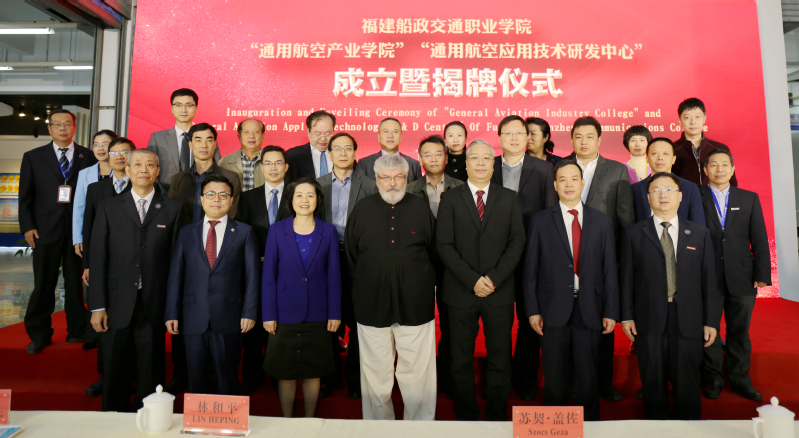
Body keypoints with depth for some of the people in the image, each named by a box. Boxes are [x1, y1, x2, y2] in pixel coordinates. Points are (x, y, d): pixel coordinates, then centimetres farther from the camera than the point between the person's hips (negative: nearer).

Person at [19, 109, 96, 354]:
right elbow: (25, 196, 8)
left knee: (76, 281, 6)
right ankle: (40, 335, 19)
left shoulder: (88, 156, 6)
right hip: (46, 230, 1)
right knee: (43, 283, 5)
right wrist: (27, 227, -2)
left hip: (79, 230, -1)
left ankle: (78, 331, 18)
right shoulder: (33, 157, 10)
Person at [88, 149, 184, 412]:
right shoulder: (108, 208, 7)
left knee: (151, 374, 8)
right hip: (117, 304, 1)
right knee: (114, 374, 11)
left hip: (155, 306, -1)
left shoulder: (172, 209, 5)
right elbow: (98, 259, 2)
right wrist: (97, 306, -4)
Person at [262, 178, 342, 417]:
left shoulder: (328, 232, 1)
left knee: (313, 371, 11)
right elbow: (269, 275, -1)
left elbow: (334, 275, 2)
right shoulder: (277, 230, 0)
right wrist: (269, 314, -4)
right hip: (285, 314, 0)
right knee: (285, 372, 9)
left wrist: (335, 313, -1)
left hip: (317, 315, 1)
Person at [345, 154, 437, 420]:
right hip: (372, 304, 1)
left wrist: (421, 283, 10)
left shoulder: (421, 208, 5)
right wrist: (368, 282, 11)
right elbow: (351, 255, 11)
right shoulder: (362, 209, 4)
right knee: (376, 373, 11)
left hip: (415, 303, 0)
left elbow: (434, 253, 12)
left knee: (417, 371, 6)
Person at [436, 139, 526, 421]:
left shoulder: (509, 198, 8)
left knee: (499, 358, 8)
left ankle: (497, 417, 25)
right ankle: (465, 416, 25)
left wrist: (494, 278, -11)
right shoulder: (450, 198, 3)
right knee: (461, 359, 9)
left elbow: (517, 241, 1)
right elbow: (444, 245, -4)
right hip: (461, 291, -1)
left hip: (500, 291, 1)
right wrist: (472, 280, -12)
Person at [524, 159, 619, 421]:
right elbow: (531, 270, 1)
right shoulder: (540, 221, 3)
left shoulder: (602, 222, 8)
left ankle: (590, 425, 29)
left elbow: (610, 270, 6)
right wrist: (533, 310, -4)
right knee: (555, 377, 9)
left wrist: (611, 311, 1)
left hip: (589, 310, 1)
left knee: (588, 376, 10)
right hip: (553, 310, -1)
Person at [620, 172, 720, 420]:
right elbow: (626, 277, 3)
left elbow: (708, 279, 7)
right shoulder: (633, 234, 5)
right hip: (649, 321, -1)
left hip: (688, 322, 1)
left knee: (687, 385, 8)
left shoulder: (699, 234, 10)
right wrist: (626, 316, -2)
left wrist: (711, 321, 3)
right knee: (653, 385, 9)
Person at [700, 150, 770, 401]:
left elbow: (760, 239, 7)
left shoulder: (750, 199, 10)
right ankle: (712, 379, 20)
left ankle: (740, 379, 25)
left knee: (740, 330, 10)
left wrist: (762, 274, 0)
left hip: (741, 278, 2)